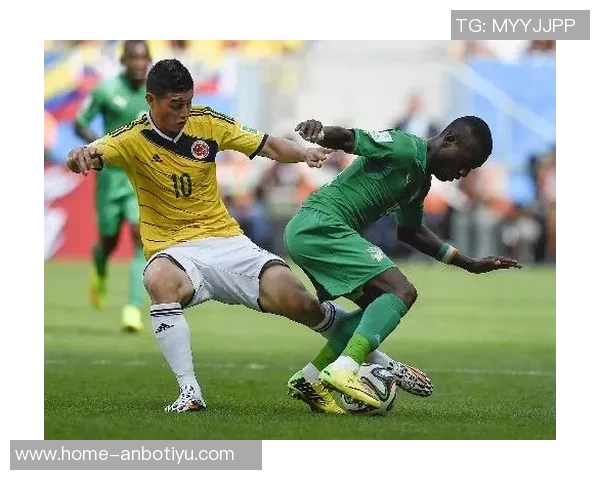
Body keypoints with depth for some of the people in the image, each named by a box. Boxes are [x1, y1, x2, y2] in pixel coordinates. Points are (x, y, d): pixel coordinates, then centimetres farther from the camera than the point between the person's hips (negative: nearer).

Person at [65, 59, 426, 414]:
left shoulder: (207, 122, 1)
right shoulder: (133, 139, -9)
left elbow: (266, 145, 5)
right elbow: (94, 154, -26)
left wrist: (303, 153, -15)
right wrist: (81, 156, -51)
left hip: (227, 242, 3)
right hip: (174, 251, -2)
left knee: (298, 301, -14)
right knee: (161, 280, -40)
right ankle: (190, 393, -34)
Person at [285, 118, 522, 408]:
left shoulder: (421, 181, 20)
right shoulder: (406, 148, -9)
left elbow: (409, 231, 33)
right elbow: (348, 138, -20)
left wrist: (469, 264, 31)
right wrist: (318, 131, -43)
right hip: (321, 226, -10)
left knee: (379, 304, 18)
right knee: (402, 292, -17)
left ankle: (308, 379, 14)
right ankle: (344, 369, -32)